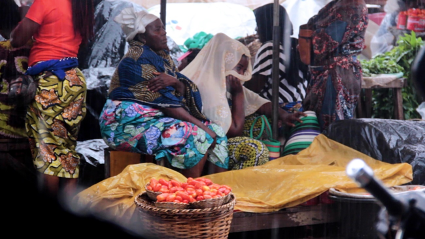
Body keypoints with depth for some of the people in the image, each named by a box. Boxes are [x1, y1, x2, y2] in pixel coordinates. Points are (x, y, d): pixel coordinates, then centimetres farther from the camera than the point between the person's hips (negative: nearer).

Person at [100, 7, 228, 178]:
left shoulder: (163, 55, 13)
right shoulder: (137, 60, -14)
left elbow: (184, 90, 5)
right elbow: (163, 100, -19)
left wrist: (175, 82, -19)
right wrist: (200, 125, -20)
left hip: (157, 118, 9)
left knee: (216, 133, -5)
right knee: (194, 137, -27)